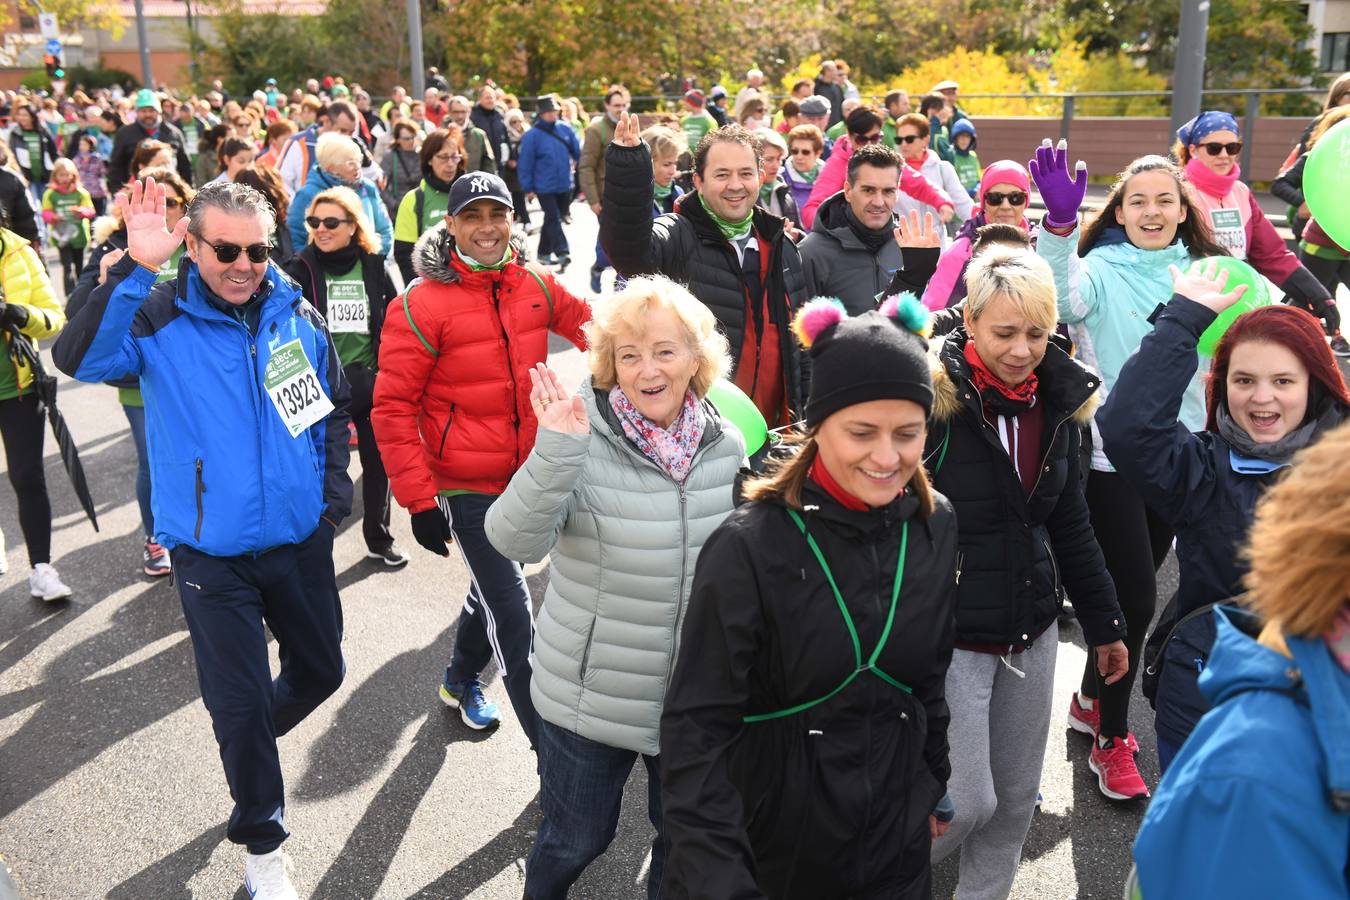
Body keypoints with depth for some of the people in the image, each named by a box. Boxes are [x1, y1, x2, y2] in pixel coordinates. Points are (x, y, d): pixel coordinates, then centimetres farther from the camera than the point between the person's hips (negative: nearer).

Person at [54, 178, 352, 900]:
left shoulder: (297, 315, -2)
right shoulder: (159, 319, -12)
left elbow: (333, 406, 10)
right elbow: (79, 359, -31)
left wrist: (335, 489, 4)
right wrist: (133, 270, -37)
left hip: (301, 539, 4)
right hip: (212, 553, -3)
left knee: (320, 670, 20)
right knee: (239, 706, 7)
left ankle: (248, 743, 53)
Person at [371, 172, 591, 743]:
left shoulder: (536, 285, -1)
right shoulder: (420, 304, -15)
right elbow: (393, 407, -14)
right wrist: (418, 499, -17)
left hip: (527, 473, 6)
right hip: (466, 486, -6)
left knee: (494, 586, 24)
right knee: (511, 615, -4)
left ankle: (461, 681, 51)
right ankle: (547, 741, 10)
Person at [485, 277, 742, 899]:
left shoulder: (726, 446, -4)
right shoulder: (583, 440, -17)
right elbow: (516, 541, -29)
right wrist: (554, 450, -43)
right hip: (589, 696, -3)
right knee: (574, 842, 17)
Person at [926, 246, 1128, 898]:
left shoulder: (1058, 401, 3)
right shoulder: (931, 399, -17)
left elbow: (1069, 525, 13)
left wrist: (1104, 624, 17)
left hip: (1033, 633, 6)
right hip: (951, 638, -6)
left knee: (1016, 798, 15)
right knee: (967, 802, -1)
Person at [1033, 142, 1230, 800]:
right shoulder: (1102, 268, -10)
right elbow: (1061, 302, -34)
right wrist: (1059, 220, -45)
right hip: (1113, 455, -5)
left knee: (1136, 589, 16)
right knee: (1136, 596, -5)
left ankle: (1091, 700, 37)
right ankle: (1112, 741, 13)